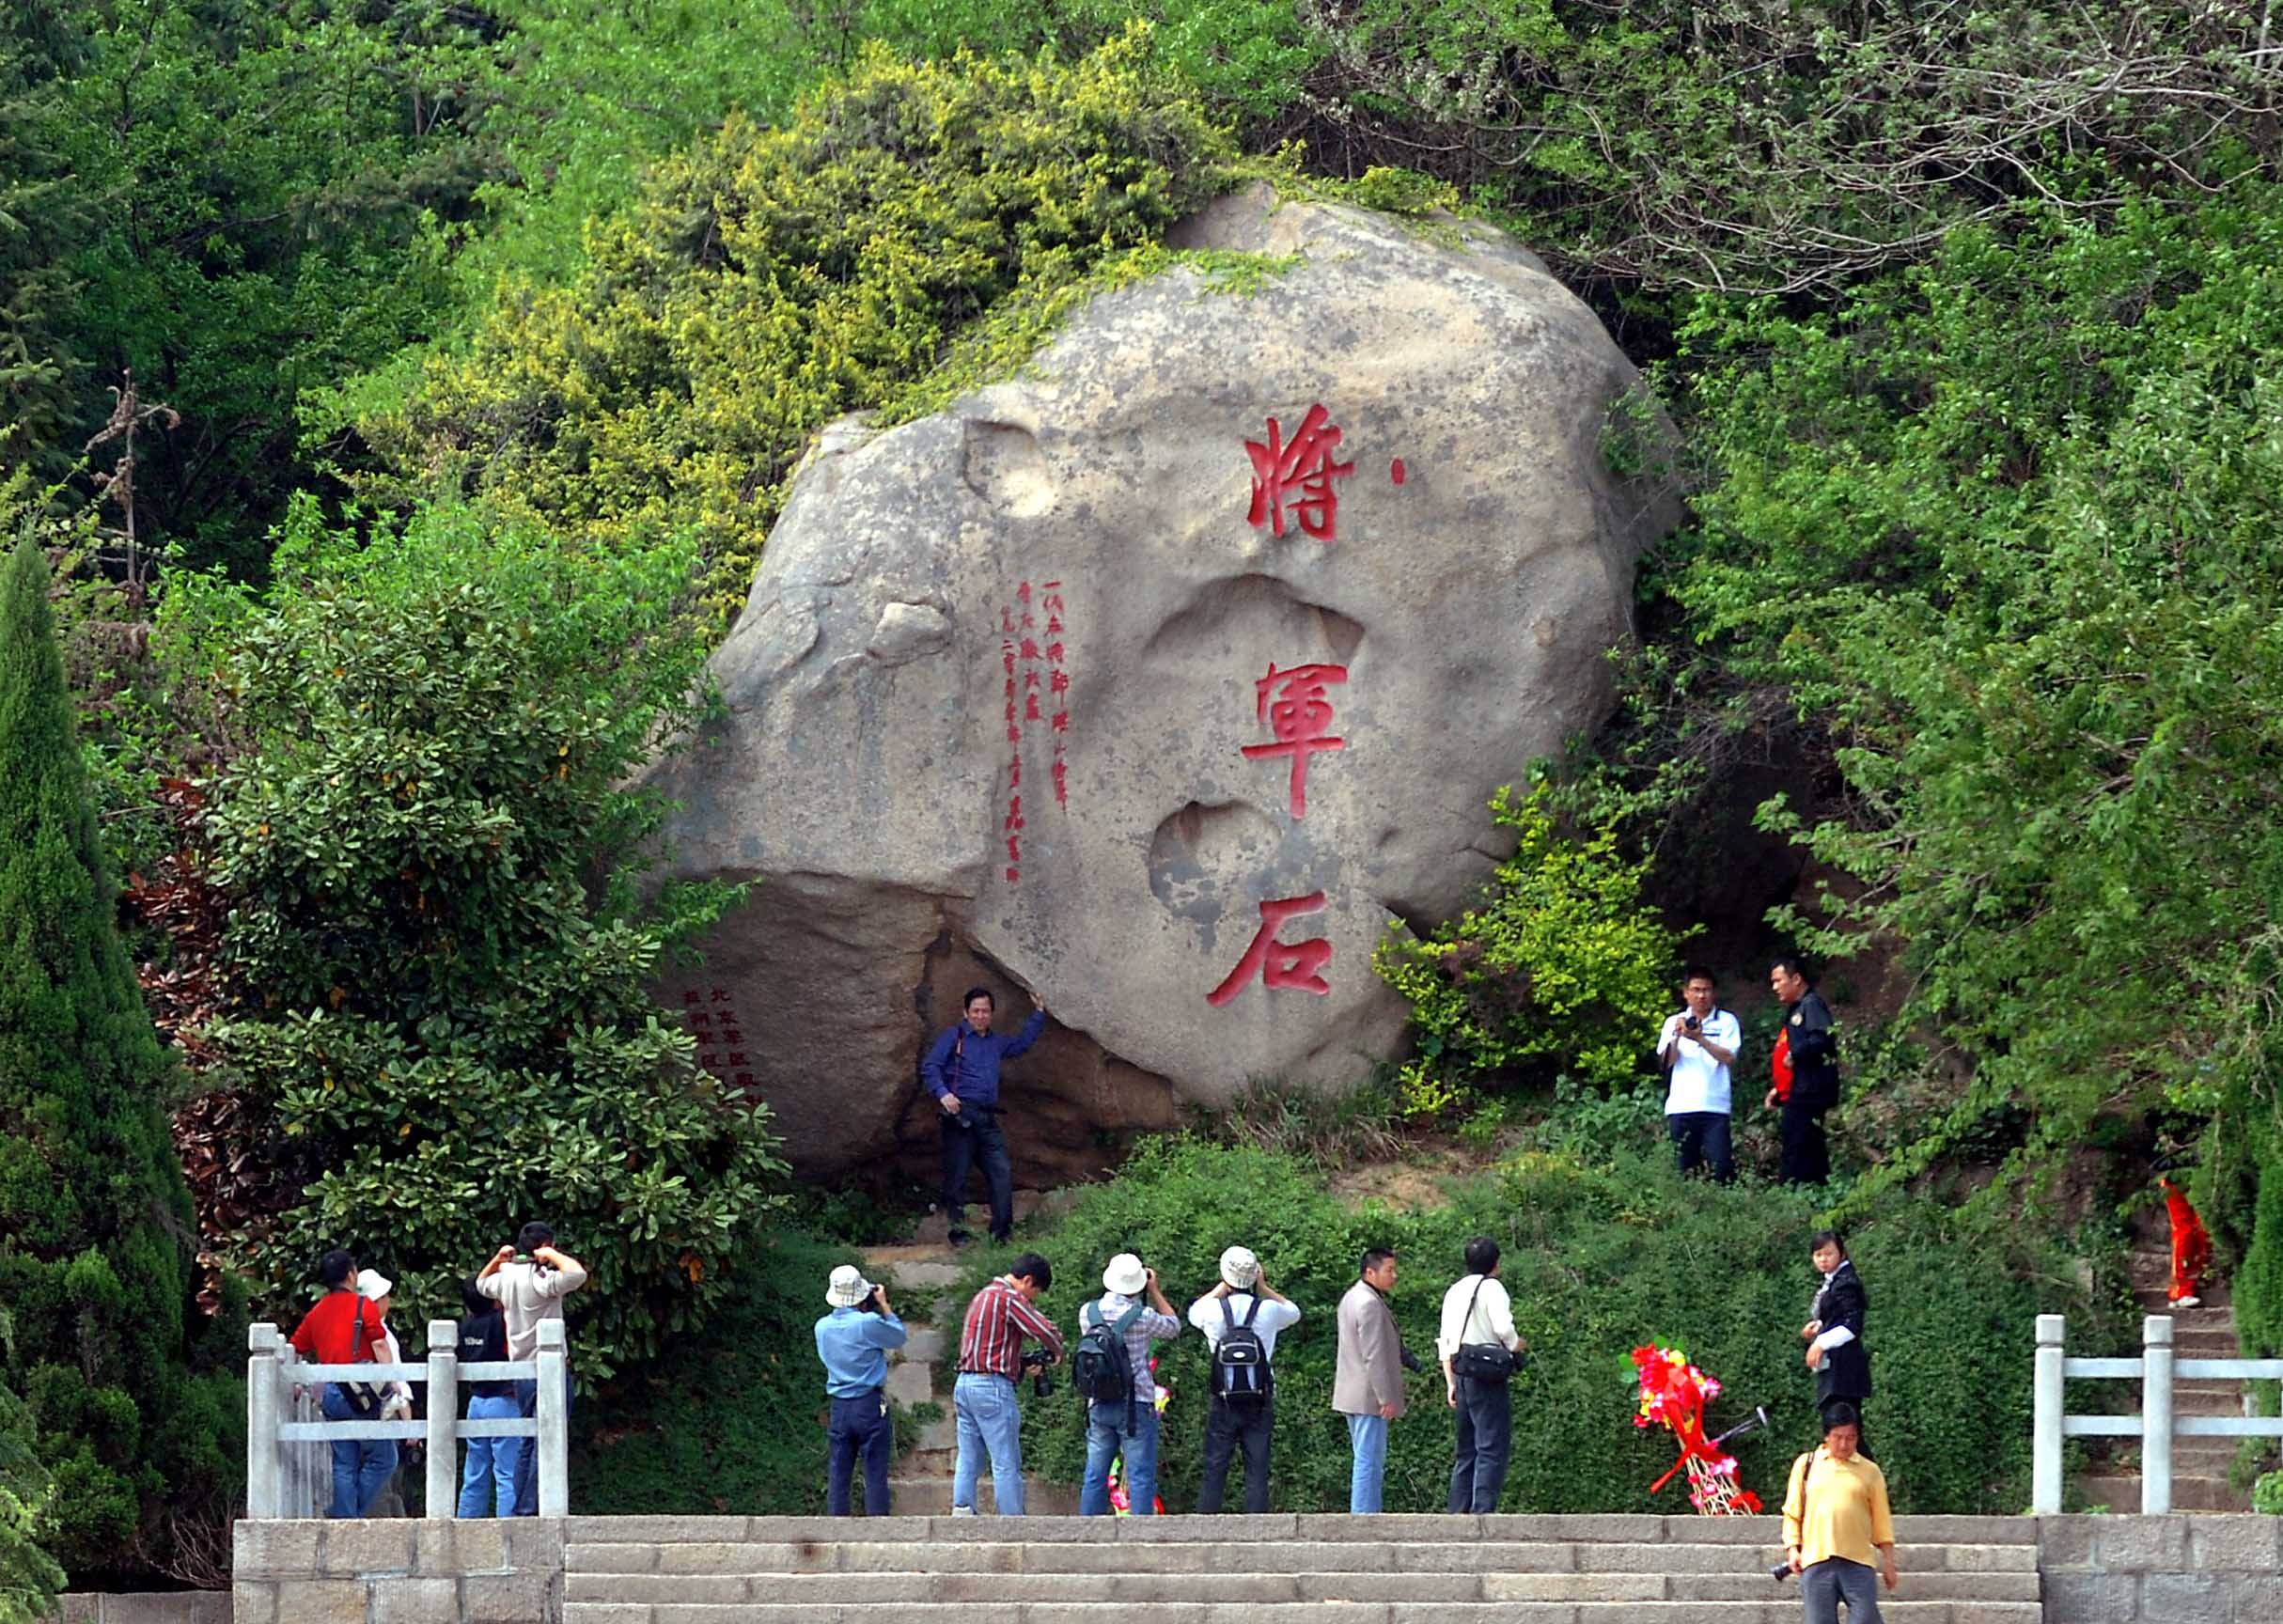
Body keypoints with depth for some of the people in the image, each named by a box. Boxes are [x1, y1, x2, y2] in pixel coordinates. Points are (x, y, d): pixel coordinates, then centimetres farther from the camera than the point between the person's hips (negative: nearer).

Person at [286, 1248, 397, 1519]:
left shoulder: (316, 1313, 16)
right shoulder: (362, 1306, -1)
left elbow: (294, 1350, 18)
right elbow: (380, 1346, -8)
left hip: (329, 1393, 6)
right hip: (360, 1391, -6)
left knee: (344, 1465, 9)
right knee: (382, 1458, -1)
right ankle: (354, 1512, -9)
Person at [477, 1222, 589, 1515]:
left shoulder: (506, 1277, 11)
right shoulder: (540, 1279, -14)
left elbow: (482, 1284, 34)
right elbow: (577, 1274, -29)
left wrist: (498, 1259, 21)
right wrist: (552, 1256, -13)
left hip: (521, 1373, 8)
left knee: (529, 1444, 13)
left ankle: (520, 1510, 12)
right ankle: (531, 1509, -14)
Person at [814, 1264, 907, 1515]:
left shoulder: (822, 1327, 2)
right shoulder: (868, 1323, -14)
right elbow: (898, 1337, 0)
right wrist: (883, 1305, 10)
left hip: (840, 1408, 4)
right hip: (871, 1405, -4)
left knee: (838, 1475, 7)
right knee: (875, 1474, -1)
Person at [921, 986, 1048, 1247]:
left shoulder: (997, 1043, 23)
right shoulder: (954, 1037, 4)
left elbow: (1024, 1042, 41)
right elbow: (929, 1067, -5)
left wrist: (1039, 1014, 35)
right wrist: (943, 1094, -20)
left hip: (987, 1118, 5)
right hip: (960, 1115, -5)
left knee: (1002, 1171, -6)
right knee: (957, 1175, -4)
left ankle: (1002, 1230, -3)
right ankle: (958, 1230, 1)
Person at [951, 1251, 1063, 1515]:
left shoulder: (983, 1295, 20)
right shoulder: (1010, 1298, -10)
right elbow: (1045, 1332, -18)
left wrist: (1024, 1362, 14)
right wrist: (1057, 1352, 1)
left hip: (965, 1383, 9)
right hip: (992, 1385, -9)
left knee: (968, 1461, 7)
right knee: (1007, 1464, -6)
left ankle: (961, 1513, 2)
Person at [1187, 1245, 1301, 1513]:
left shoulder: (1215, 1310, -5)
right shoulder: (1268, 1310, -4)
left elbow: (1193, 1312, 20)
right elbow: (1294, 1312, 20)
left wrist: (1221, 1289, 19)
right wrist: (1264, 1288, 17)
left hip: (1222, 1404, 0)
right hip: (1259, 1404, 0)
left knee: (1214, 1471, 3)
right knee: (1257, 1471, 1)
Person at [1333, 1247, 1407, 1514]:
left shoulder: (1352, 1298, 16)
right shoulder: (1370, 1304, -17)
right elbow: (1374, 1356, -21)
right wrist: (1386, 1399, -18)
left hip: (1353, 1397, 11)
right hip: (1369, 1397, -11)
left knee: (1365, 1460, 15)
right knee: (1369, 1462, -10)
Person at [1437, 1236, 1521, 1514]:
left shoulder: (1455, 1291, 14)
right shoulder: (1491, 1288, -7)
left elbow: (1444, 1341, 14)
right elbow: (1503, 1328, -19)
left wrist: (1451, 1383, 17)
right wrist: (1515, 1344, 2)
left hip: (1463, 1375, 7)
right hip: (1488, 1377, -7)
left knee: (1466, 1451, 12)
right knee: (1492, 1448, -8)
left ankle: (1457, 1513, 11)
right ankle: (1483, 1510, -17)